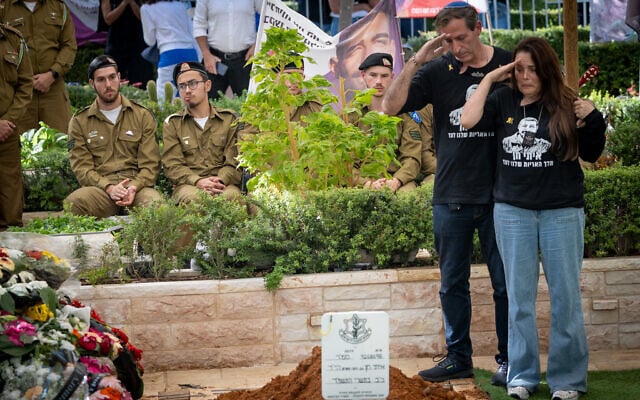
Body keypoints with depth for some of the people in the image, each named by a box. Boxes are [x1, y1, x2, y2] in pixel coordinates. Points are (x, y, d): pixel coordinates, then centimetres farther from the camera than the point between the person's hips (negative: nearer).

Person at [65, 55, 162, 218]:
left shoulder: (142, 116, 15)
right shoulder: (79, 122, 14)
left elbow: (150, 165, 7)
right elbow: (82, 168, 4)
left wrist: (133, 188, -15)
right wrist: (109, 188, -16)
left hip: (136, 185, 0)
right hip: (99, 188, 0)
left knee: (155, 203, -37)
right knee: (73, 202, -36)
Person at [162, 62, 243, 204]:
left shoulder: (229, 119, 16)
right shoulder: (172, 124, 15)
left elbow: (234, 162, 7)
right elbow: (172, 165, 2)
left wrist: (220, 180, -17)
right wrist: (198, 181, -18)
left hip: (224, 183, 1)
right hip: (187, 185, -1)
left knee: (231, 195, -36)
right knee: (192, 197, -38)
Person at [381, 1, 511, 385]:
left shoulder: (509, 66, -2)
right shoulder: (437, 70, 1)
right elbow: (391, 106, -5)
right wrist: (416, 61, -14)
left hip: (499, 195, -2)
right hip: (451, 196, 2)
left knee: (505, 282, 4)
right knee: (453, 283, 10)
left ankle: (508, 360, 14)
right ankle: (458, 357, 21)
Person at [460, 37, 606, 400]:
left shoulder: (566, 104, -3)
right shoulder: (504, 101, 4)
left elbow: (591, 155, 4)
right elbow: (468, 120, -10)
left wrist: (592, 119, -12)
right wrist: (490, 79, -5)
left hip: (562, 212, -2)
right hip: (513, 211, 2)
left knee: (565, 296, 2)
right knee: (519, 297, 8)